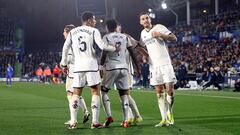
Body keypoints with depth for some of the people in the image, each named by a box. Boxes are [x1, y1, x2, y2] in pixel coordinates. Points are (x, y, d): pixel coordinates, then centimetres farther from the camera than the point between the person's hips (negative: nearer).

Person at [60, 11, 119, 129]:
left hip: (78, 66, 3)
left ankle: (73, 122, 1)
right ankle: (95, 122, -1)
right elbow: (102, 46, -9)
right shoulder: (93, 31, 0)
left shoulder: (72, 32, 12)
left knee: (76, 93, 10)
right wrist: (114, 48, 7)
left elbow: (65, 48, 10)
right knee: (95, 92, 5)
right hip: (91, 65, -3)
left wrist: (64, 64, 17)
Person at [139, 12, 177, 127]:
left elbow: (174, 38, -8)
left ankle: (169, 112, 15)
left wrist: (160, 35, -17)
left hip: (165, 63, -4)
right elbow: (141, 46, 35)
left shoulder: (159, 27, 0)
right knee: (159, 94, 0)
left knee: (170, 90, -9)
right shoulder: (143, 33, 16)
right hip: (153, 66, 4)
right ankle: (164, 119, 0)